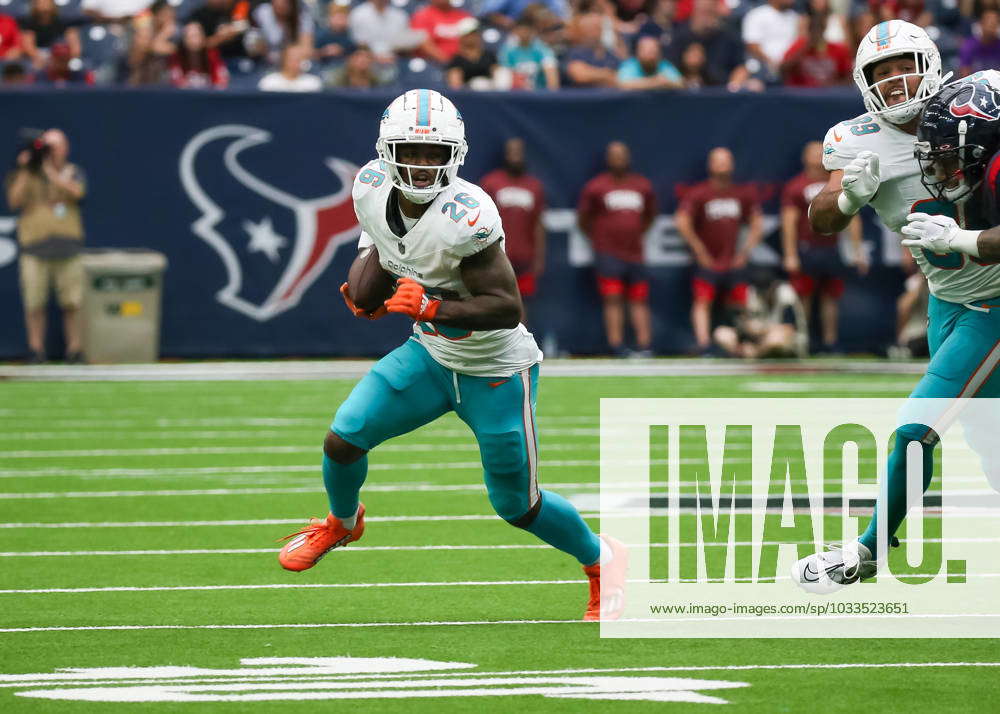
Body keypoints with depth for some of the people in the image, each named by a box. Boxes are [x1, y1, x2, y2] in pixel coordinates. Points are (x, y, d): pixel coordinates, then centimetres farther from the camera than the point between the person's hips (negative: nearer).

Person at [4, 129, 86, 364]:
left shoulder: (72, 172, 12)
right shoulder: (25, 175, 11)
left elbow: (76, 192, -9)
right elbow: (15, 201, -3)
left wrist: (49, 170, -9)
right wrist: (25, 171, -7)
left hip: (67, 247, 1)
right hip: (35, 248, 0)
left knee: (72, 303, 0)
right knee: (34, 303, -4)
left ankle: (74, 351, 6)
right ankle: (36, 351, 3)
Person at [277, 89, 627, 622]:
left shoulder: (465, 216, -33)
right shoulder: (373, 188, -12)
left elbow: (508, 307, -32)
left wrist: (432, 307, -41)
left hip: (495, 372, -5)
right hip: (430, 354, 5)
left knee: (517, 506, 6)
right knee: (343, 440, -5)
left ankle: (601, 560, 34)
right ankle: (342, 522, 29)